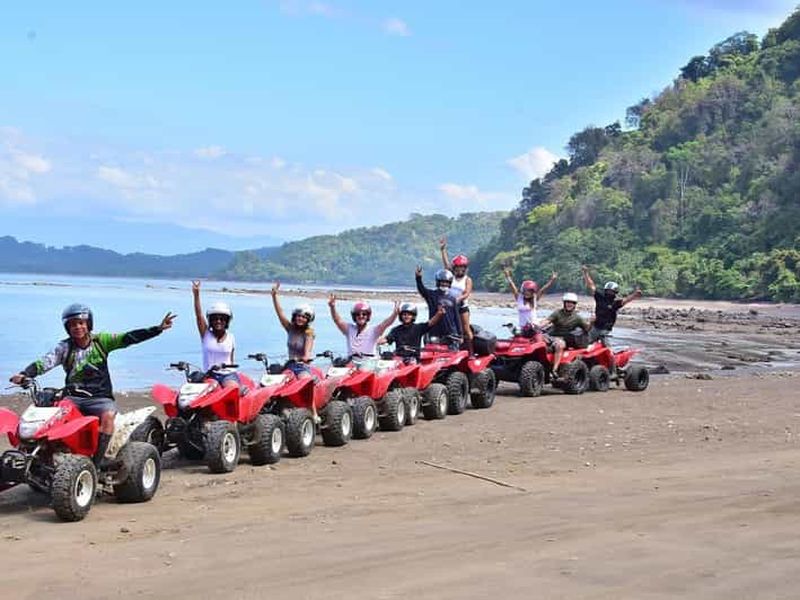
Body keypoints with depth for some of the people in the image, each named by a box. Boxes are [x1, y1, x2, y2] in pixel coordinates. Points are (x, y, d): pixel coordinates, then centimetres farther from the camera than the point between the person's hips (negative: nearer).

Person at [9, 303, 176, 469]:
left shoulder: (100, 340, 3)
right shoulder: (64, 347, 5)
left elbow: (129, 338, -5)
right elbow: (45, 362, -8)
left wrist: (158, 329, -15)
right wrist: (25, 374, -28)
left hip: (100, 397, -2)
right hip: (73, 397, 2)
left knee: (108, 415, -32)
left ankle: (98, 459, -29)